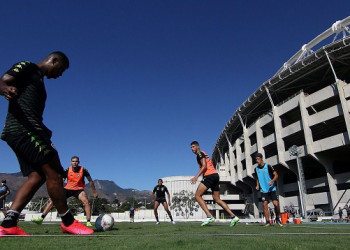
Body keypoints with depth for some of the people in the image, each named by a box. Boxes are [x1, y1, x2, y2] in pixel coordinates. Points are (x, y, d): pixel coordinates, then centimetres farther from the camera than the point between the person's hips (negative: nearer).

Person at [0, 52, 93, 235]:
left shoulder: (38, 80, 29)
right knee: (53, 172, -13)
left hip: (19, 131, 10)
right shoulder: (27, 67, 5)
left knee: (36, 176, 2)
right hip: (23, 128, -10)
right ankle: (68, 222, -7)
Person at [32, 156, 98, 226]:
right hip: (68, 189, 2)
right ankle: (41, 218, -1)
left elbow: (90, 181, -5)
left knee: (86, 201, -26)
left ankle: (88, 222, -19)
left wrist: (94, 192, -2)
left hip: (79, 189, -2)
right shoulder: (67, 170, -13)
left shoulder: (83, 170, -16)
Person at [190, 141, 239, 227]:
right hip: (215, 175, 10)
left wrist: (196, 176, -20)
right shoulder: (203, 154, 27)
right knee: (217, 199, 12)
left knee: (197, 195, -8)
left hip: (210, 175, -10)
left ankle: (209, 216, -18)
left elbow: (204, 166, -14)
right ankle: (233, 216, 8)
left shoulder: (200, 153, -1)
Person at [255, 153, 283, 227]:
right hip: (263, 190, 4)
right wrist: (258, 185, 6)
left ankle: (277, 219, 13)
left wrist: (272, 181, -26)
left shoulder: (268, 166, -8)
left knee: (276, 204, -10)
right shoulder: (256, 169, 7)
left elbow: (276, 175, -8)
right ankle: (267, 221, 5)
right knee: (265, 205, -5)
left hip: (272, 189, -4)